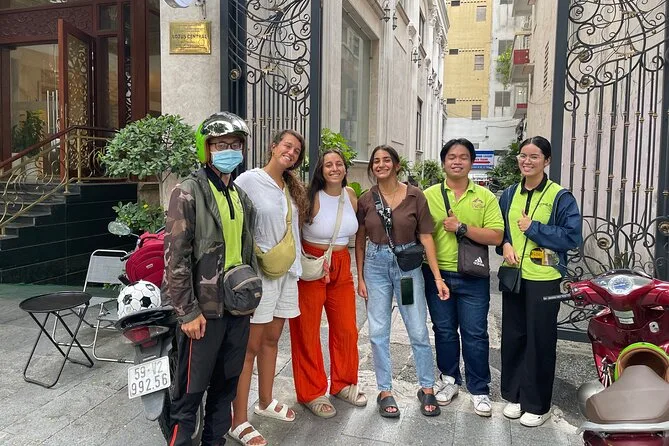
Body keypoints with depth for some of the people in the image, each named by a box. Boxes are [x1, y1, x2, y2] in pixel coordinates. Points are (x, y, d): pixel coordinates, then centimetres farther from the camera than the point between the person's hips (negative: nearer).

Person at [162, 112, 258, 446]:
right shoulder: (188, 192, -9)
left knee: (227, 382, 17)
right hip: (203, 309, -6)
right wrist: (188, 311, -16)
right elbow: (175, 257, -14)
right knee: (191, 389, 5)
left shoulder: (241, 196, 12)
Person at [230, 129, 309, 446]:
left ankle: (265, 402, 36)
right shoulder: (248, 180, -10)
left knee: (271, 339, 18)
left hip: (287, 272, 7)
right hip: (259, 273, -7)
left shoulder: (292, 187, 12)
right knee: (249, 347, 1)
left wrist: (294, 264, 12)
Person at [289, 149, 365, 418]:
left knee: (346, 329, 12)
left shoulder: (350, 195, 2)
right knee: (307, 332, 5)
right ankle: (311, 393, 22)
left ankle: (343, 384, 33)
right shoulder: (311, 197, -15)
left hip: (341, 267, 6)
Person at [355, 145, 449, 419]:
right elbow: (359, 241, 5)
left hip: (408, 264, -1)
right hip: (376, 265, 2)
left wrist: (438, 277, -7)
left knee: (418, 330, 5)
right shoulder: (366, 199, 0)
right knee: (378, 331, 7)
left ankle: (427, 389, 25)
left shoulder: (415, 196, -5)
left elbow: (426, 237, -4)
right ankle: (385, 391, 22)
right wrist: (360, 278, 2)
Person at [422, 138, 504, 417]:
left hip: (473, 278, -1)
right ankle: (449, 379, 34)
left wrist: (461, 227, -17)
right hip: (437, 274, 1)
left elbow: (496, 236, -8)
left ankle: (479, 390, 22)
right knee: (444, 331, 14)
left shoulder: (485, 197, 1)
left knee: (475, 334, 6)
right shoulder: (429, 195, 2)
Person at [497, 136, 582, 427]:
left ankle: (538, 405, 20)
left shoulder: (560, 197, -7)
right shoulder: (509, 194, 8)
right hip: (513, 276, 5)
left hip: (544, 279, -5)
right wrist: (505, 244, -6)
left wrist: (533, 228, -17)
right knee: (513, 336, 12)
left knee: (540, 340, 4)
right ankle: (515, 395, 28)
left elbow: (573, 238, -12)